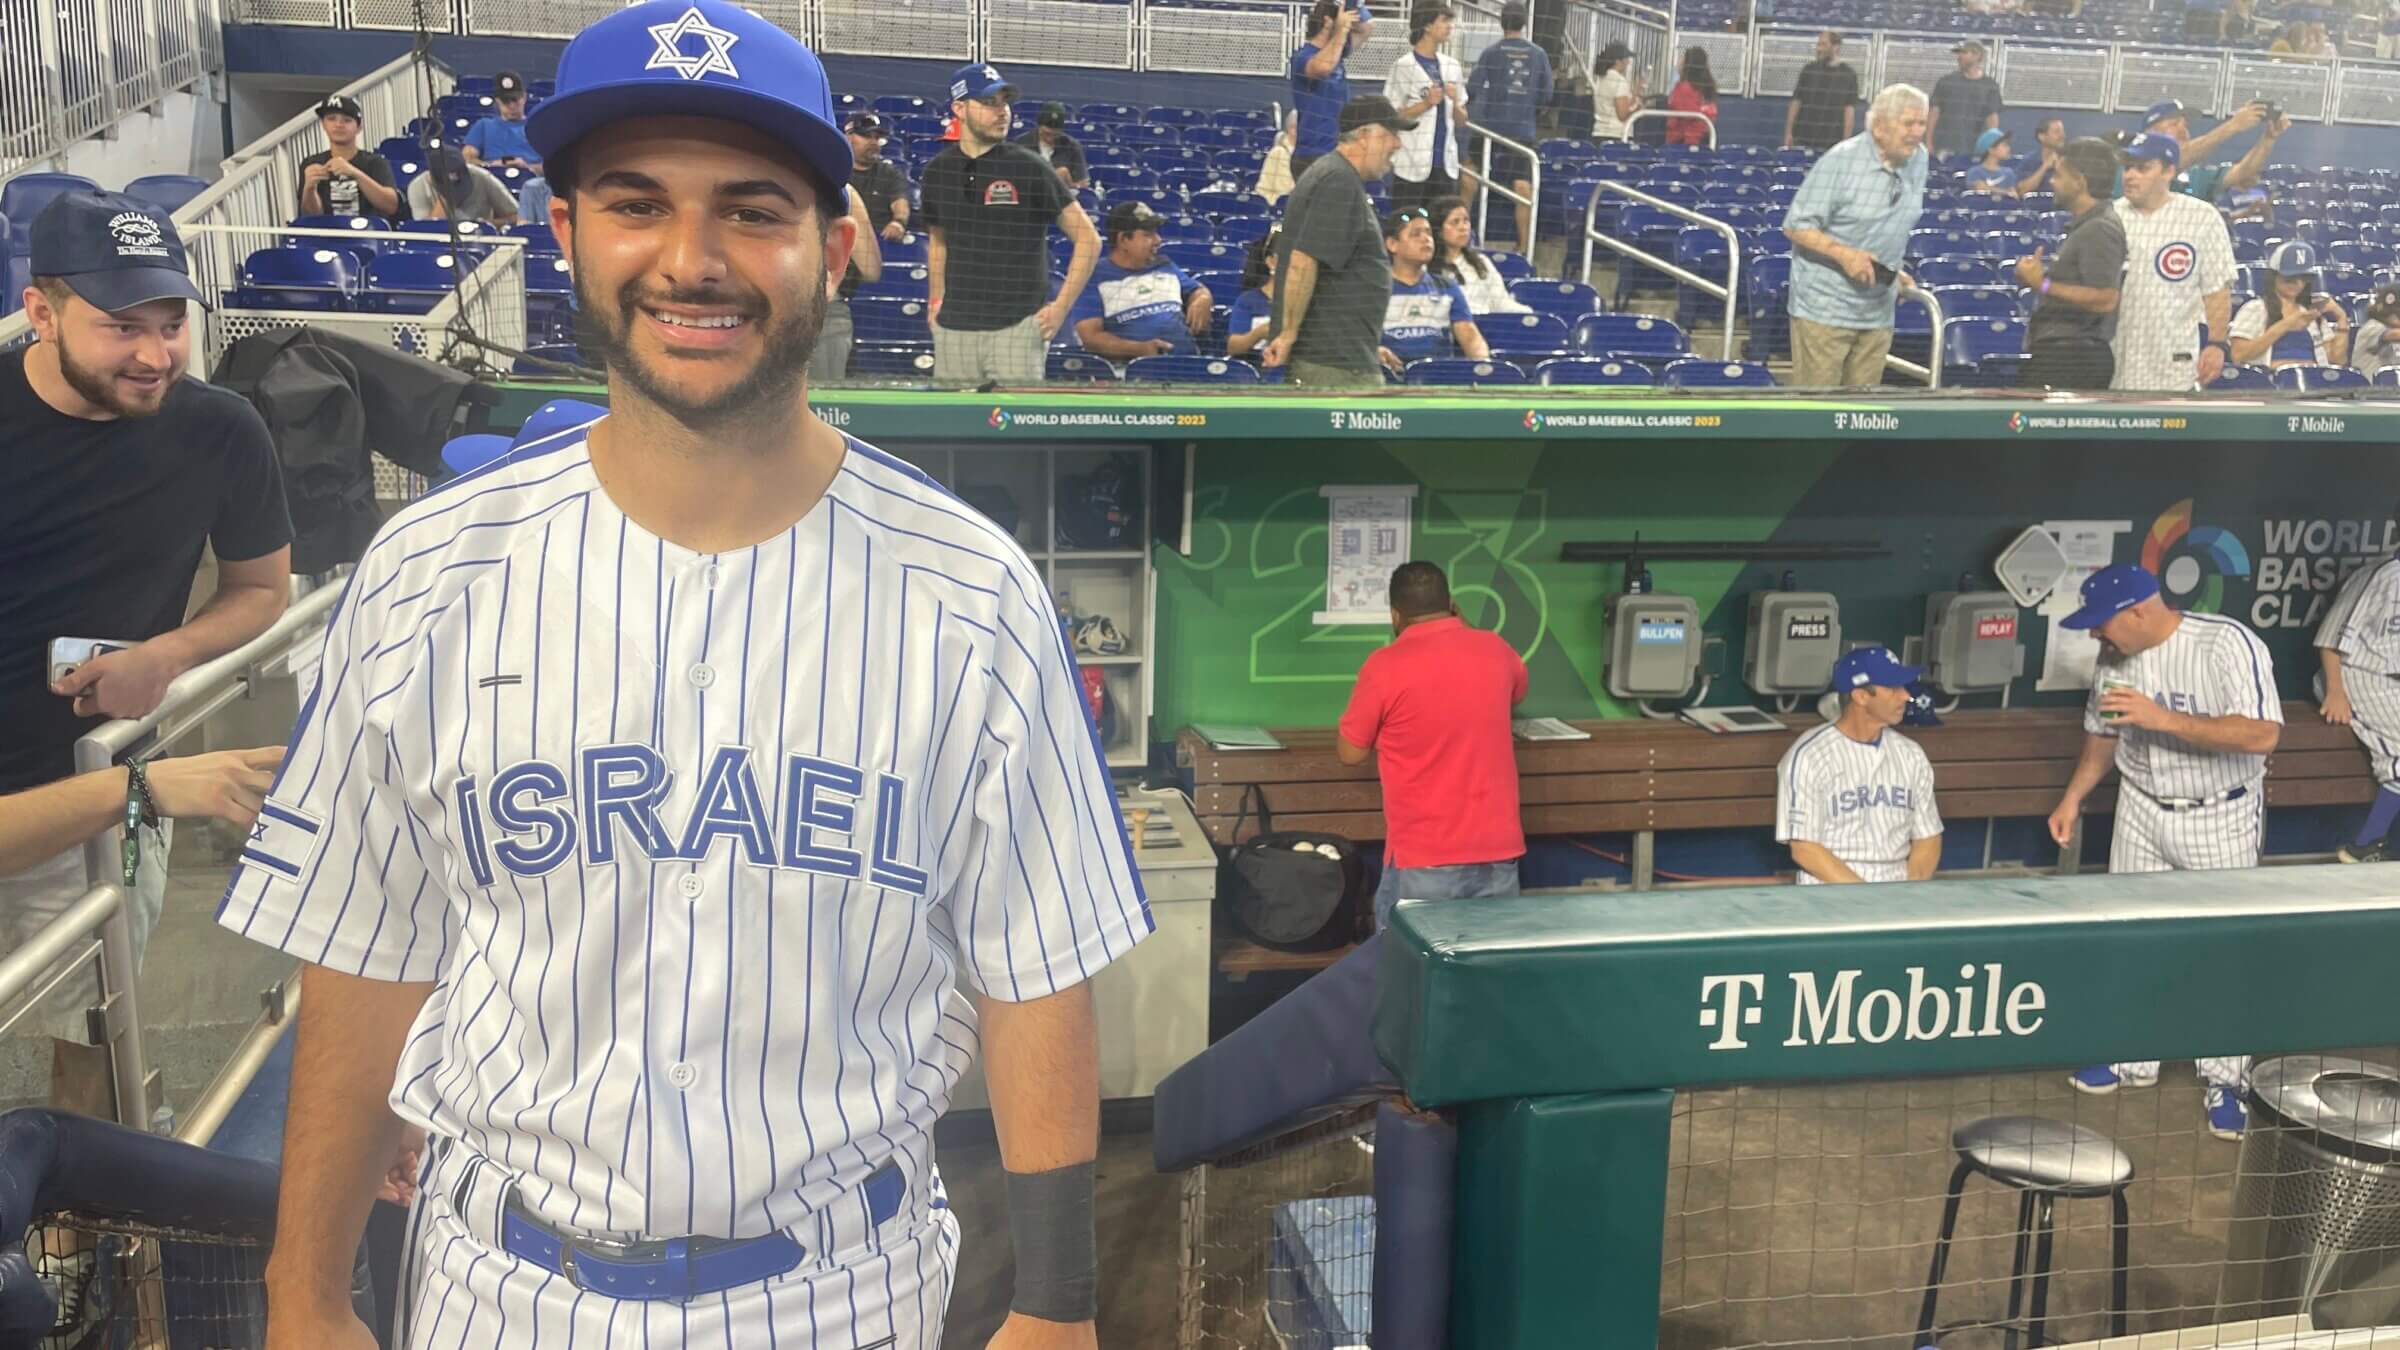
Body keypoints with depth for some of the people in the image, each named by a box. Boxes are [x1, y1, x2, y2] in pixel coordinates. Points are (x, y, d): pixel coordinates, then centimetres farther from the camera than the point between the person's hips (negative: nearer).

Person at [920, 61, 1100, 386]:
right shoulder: (938, 171, 8)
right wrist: (936, 302, 16)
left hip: (1017, 326, -4)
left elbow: (1088, 239, -2)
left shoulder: (1030, 168, -3)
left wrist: (1061, 307, -7)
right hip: (953, 328, 4)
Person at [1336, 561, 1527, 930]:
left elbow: (1350, 752, 1)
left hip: (1423, 862, -4)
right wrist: (1462, 628, 33)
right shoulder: (1495, 650, 4)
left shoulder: (1386, 665, -10)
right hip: (1498, 853, 4)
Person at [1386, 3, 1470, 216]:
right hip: (1411, 166, -5)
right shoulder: (1404, 66, -5)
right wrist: (1426, 104, -15)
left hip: (1445, 166, 5)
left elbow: (1462, 121, 16)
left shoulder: (1451, 65, 12)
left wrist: (1455, 103, -4)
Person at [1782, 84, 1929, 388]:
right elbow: (1796, 227, -13)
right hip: (1825, 306, -6)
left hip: (1879, 312, 6)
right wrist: (1845, 254, -23)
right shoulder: (1840, 161, -13)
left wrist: (1895, 271, 14)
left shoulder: (1918, 158, 7)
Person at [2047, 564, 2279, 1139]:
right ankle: (2132, 1059, 29)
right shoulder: (2114, 656, -5)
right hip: (2141, 812, 6)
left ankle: (2224, 1080, 18)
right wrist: (2073, 798, 5)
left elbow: (2263, 735, -32)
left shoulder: (2226, 642, -24)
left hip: (2220, 818, -5)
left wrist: (2165, 718, -37)